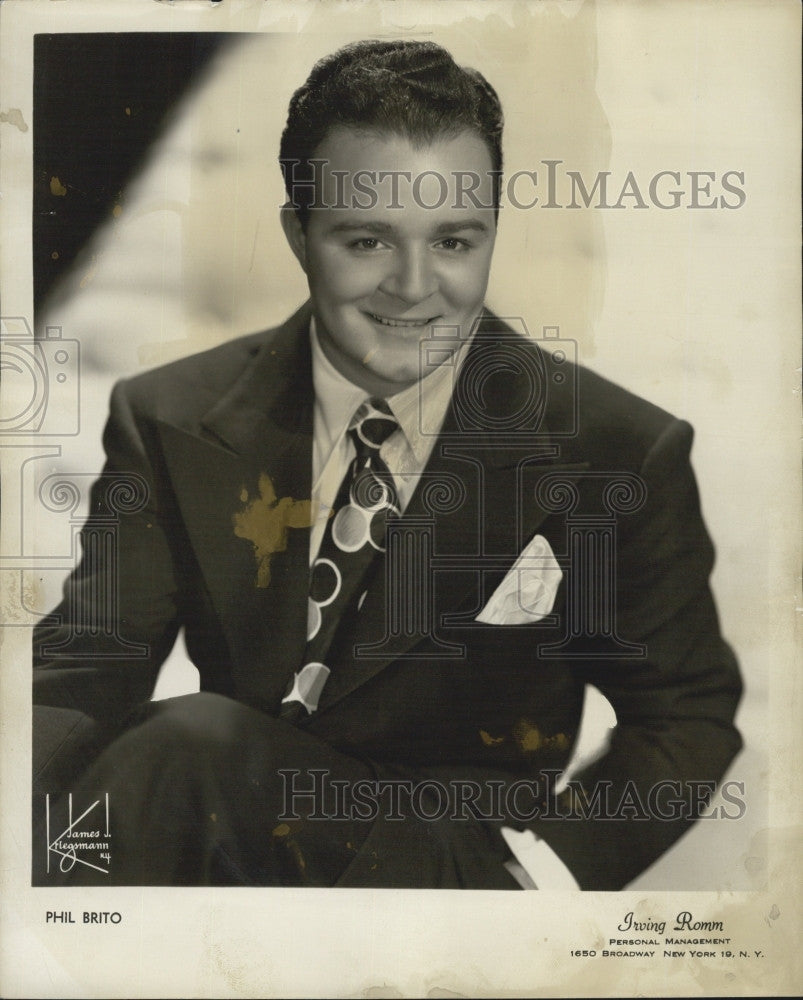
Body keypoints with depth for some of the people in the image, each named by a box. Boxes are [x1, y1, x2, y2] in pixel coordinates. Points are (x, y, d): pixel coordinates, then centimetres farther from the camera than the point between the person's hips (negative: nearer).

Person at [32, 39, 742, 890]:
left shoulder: (625, 453, -7)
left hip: (453, 857, -2)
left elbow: (688, 717, 1)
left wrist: (550, 865, -18)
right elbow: (81, 668, -3)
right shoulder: (169, 422, -2)